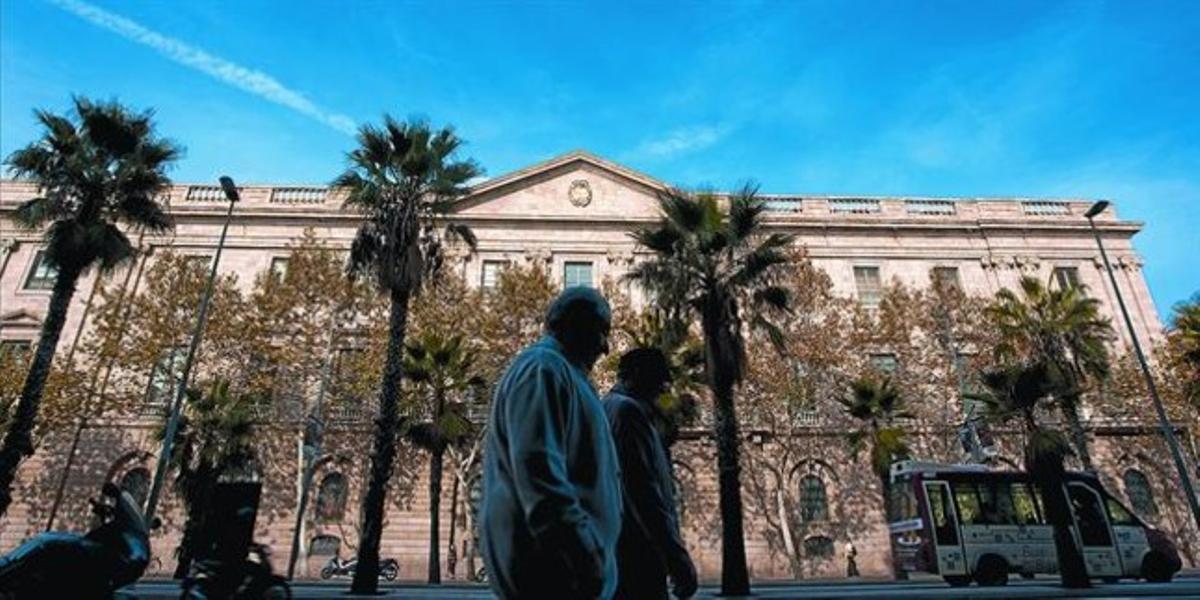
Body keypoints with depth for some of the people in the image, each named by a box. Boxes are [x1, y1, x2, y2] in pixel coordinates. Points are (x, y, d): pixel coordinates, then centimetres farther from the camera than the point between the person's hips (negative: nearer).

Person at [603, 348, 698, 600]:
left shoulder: (609, 409, 20)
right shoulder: (626, 410, -11)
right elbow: (643, 491, -20)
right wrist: (678, 558, -20)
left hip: (618, 554, 10)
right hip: (636, 556, -10)